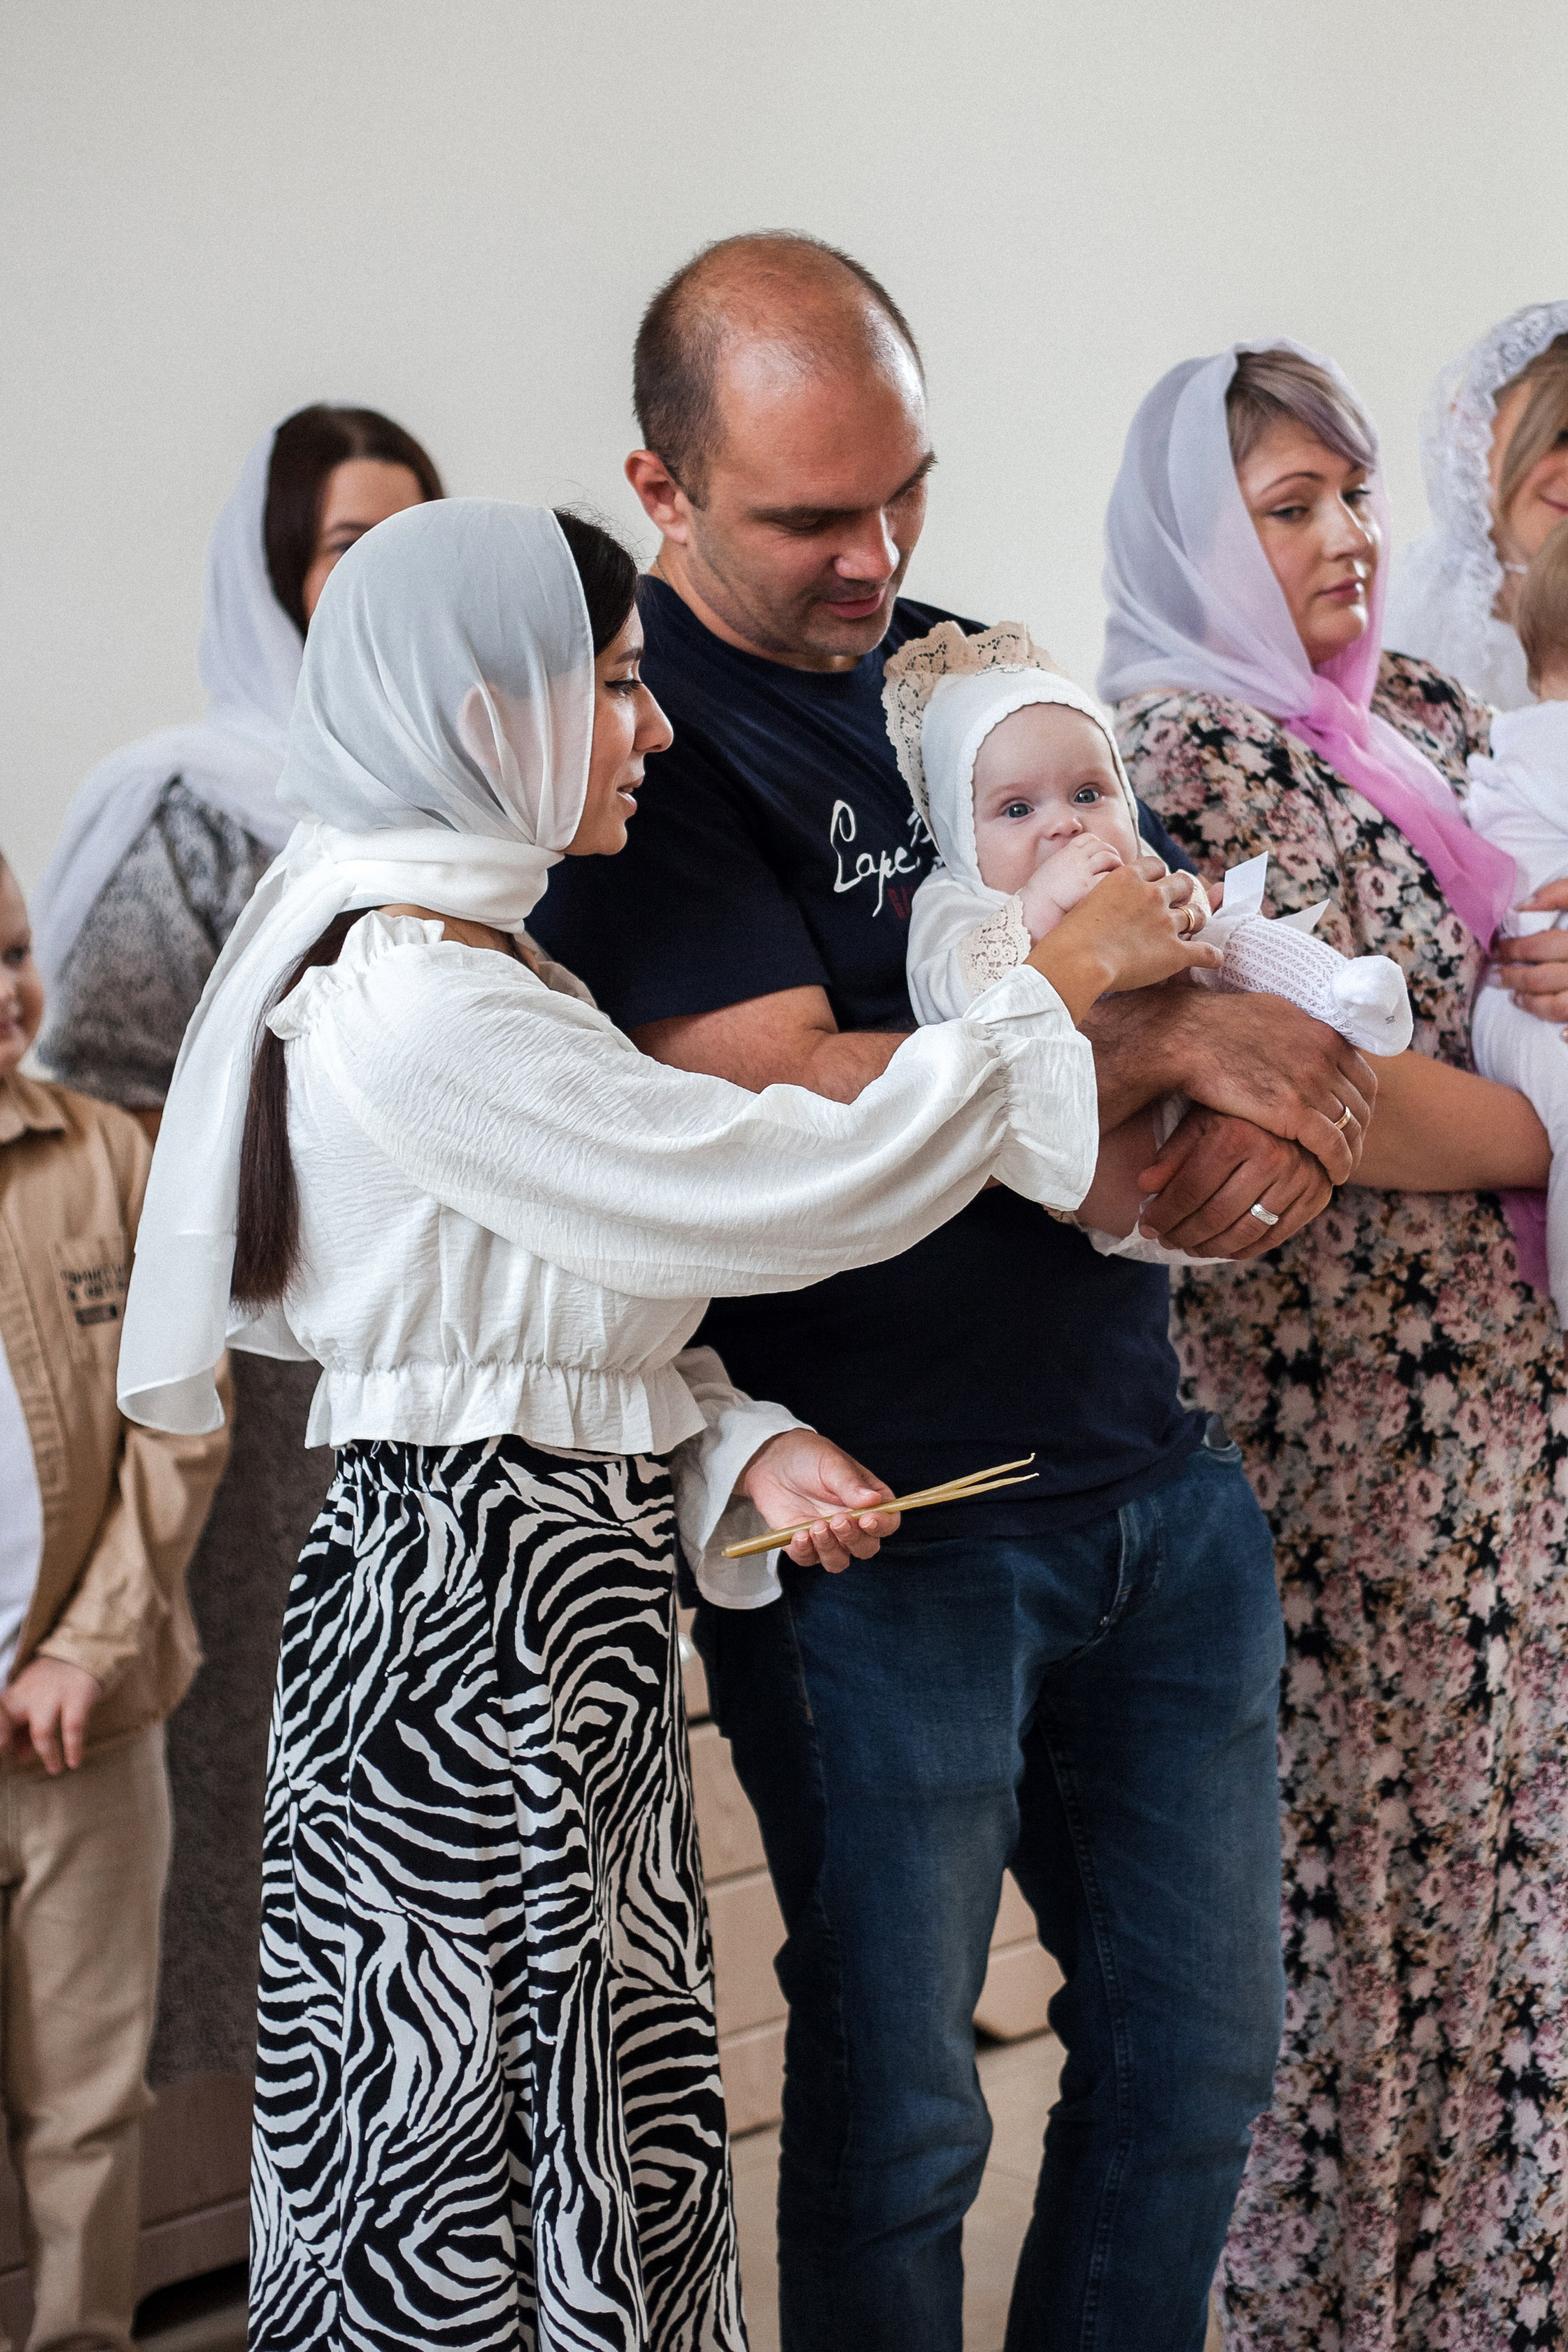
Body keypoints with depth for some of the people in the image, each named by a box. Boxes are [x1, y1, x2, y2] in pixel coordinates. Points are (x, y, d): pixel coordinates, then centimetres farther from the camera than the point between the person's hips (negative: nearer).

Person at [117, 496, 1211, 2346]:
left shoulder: (469, 967, 13)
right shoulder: (423, 1011, -21)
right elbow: (804, 1192, -21)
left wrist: (746, 1448, -2)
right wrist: (1061, 978, -10)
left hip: (556, 1595, 10)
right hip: (473, 1617, -10)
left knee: (610, 2148, 17)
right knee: (482, 2140, 4)